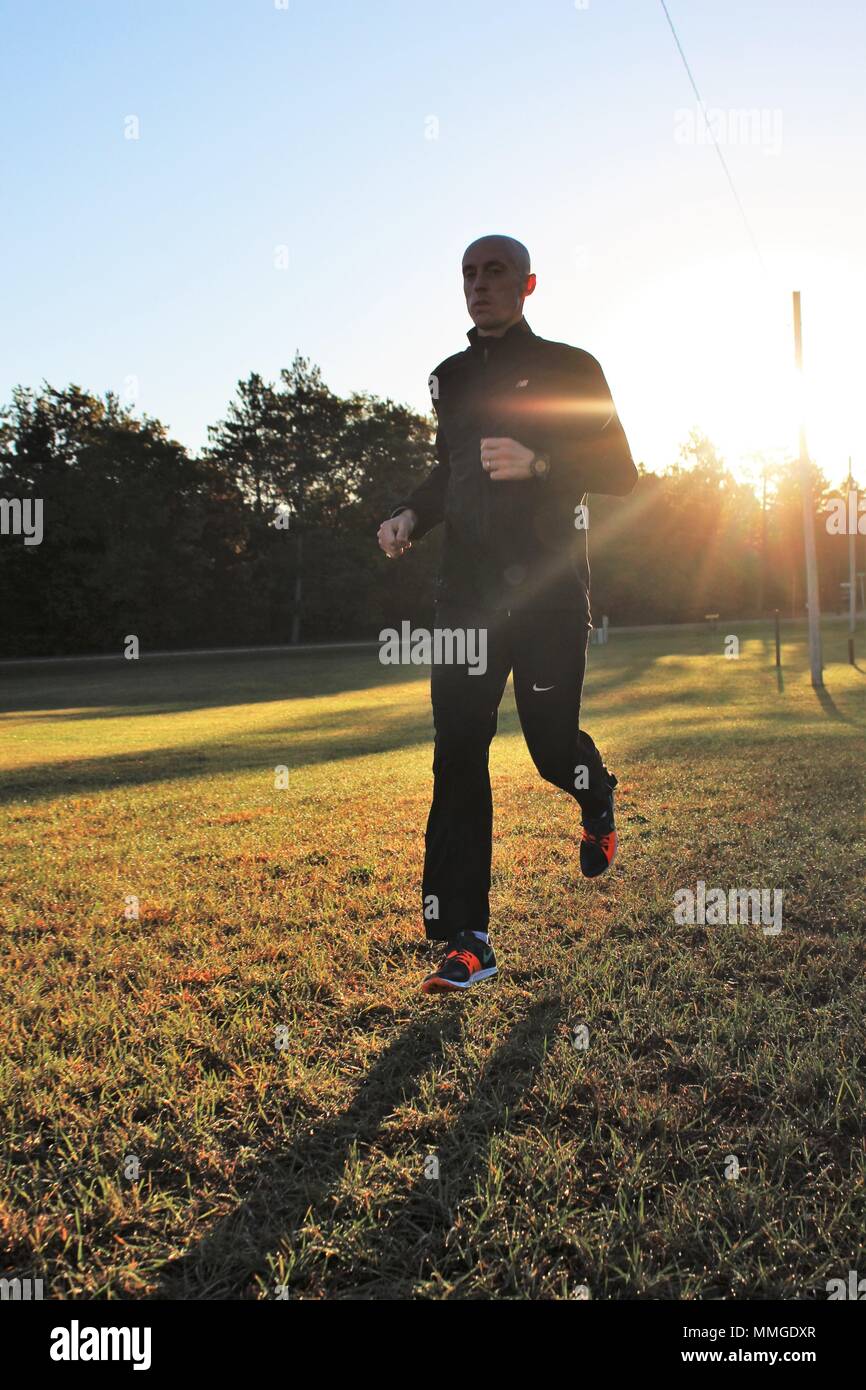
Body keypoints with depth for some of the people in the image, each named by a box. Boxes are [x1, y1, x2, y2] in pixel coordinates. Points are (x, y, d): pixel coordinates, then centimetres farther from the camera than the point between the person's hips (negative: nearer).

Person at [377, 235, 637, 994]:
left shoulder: (570, 369, 3)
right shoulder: (450, 378, 17)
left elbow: (620, 473, -2)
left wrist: (537, 462, -18)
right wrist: (411, 515, 7)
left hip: (548, 589, -3)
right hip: (468, 588, 4)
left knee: (552, 744, -1)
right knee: (457, 757, -6)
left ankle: (598, 800, 39)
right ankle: (467, 941, -1)